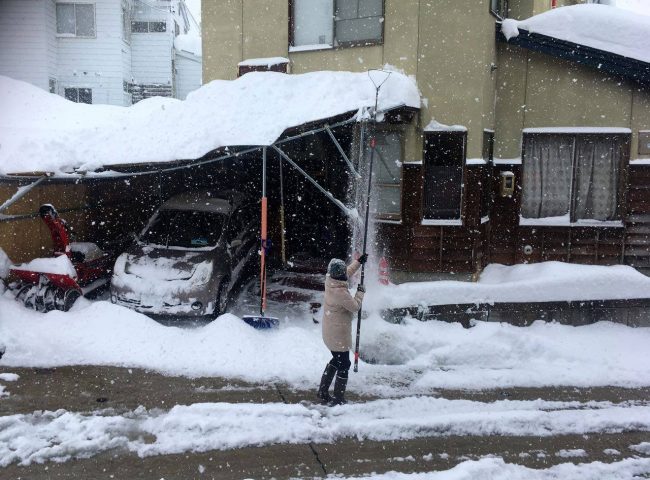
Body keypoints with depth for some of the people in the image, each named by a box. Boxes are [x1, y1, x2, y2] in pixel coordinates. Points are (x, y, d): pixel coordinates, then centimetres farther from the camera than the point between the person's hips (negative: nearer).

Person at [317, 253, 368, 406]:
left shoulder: (329, 280, -5)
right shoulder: (340, 292, -29)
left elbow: (347, 273, 14)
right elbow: (355, 307, -16)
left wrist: (359, 261, 16)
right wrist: (360, 292, -2)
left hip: (330, 332, 9)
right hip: (339, 334, -9)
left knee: (336, 360, 24)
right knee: (343, 365, 7)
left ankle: (323, 393, 30)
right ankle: (338, 399, 16)